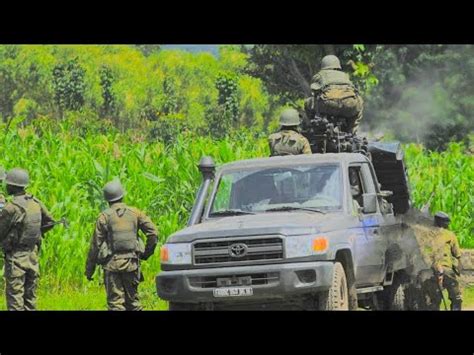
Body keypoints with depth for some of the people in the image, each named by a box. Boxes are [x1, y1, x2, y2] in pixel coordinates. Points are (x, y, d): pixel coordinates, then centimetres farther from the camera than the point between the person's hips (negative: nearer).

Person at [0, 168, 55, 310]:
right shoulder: (36, 203, 2)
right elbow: (49, 222, 14)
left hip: (16, 257, -7)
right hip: (32, 254, 7)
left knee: (14, 295, -3)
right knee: (30, 294, 14)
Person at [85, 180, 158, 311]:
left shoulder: (104, 217, -2)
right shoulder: (135, 213, 5)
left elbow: (95, 245, -2)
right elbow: (153, 233, -2)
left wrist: (89, 269, 5)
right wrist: (147, 253, 11)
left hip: (112, 264, -2)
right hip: (131, 263, 2)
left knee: (115, 302, -1)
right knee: (132, 299, 14)